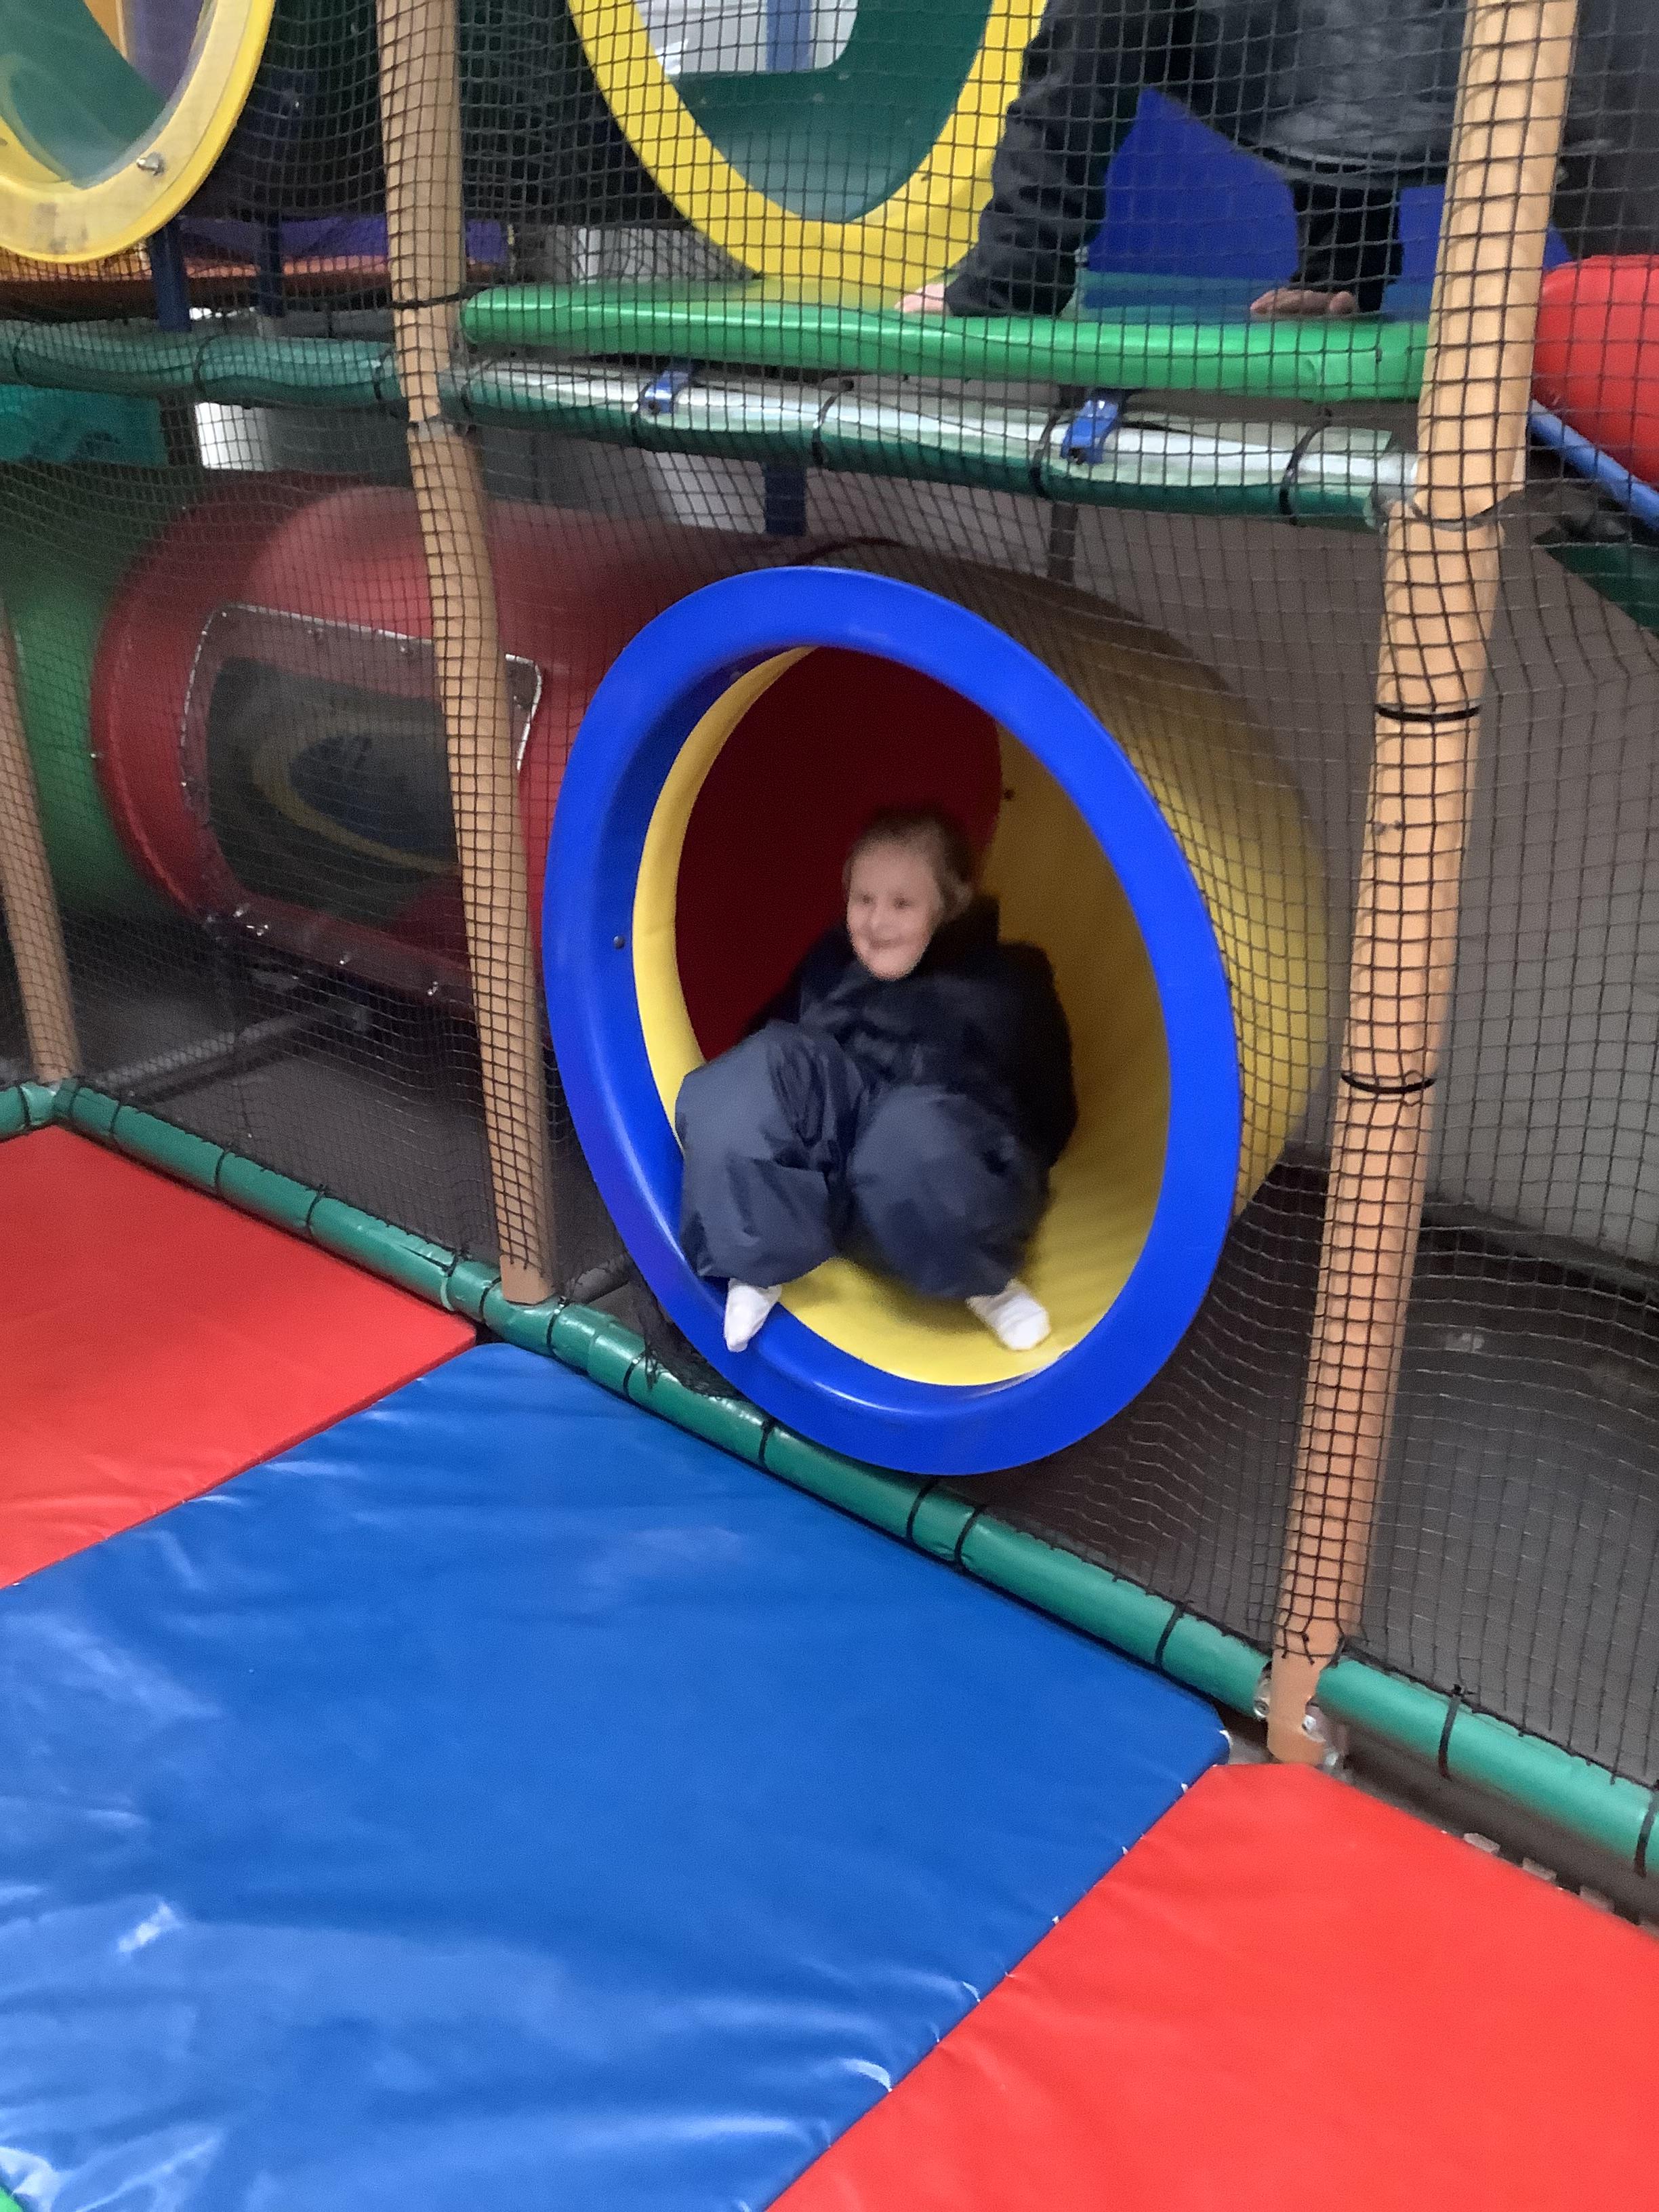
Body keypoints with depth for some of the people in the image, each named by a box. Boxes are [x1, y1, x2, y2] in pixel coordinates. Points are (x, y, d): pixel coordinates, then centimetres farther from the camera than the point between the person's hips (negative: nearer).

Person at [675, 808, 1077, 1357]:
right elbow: (767, 1051, 21)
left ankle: (984, 1281, -13)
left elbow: (1048, 1116, 5)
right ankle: (759, 1267, -19)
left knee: (913, 1129, -39)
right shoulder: (830, 965, 18)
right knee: (772, 1060, -23)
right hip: (822, 1184, 4)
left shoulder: (1004, 983, 5)